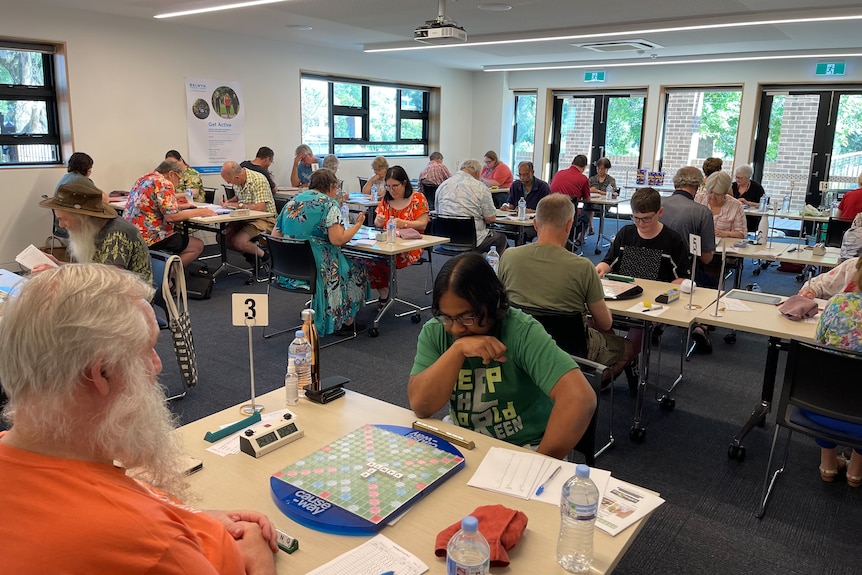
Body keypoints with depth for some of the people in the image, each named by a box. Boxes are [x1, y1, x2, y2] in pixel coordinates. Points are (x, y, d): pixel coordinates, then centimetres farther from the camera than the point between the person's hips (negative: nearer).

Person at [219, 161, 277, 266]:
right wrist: (228, 202, 1)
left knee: (237, 241, -24)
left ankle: (263, 255, 2)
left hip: (264, 219, -8)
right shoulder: (237, 181, 3)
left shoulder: (258, 180, -22)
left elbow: (260, 208, -28)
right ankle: (250, 253, 11)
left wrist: (238, 205, -19)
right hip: (245, 217, 8)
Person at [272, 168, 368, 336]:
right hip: (316, 267, -8)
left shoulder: (291, 202, 12)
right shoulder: (328, 204, -8)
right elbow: (338, 240, -16)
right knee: (357, 270, 15)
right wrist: (357, 224, -1)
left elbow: (275, 235, 13)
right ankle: (346, 321, 19)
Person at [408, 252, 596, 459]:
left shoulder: (522, 333, -20)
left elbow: (580, 398, -29)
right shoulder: (434, 332, -7)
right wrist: (457, 350, -25)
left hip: (525, 450, -2)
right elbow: (420, 406, -15)